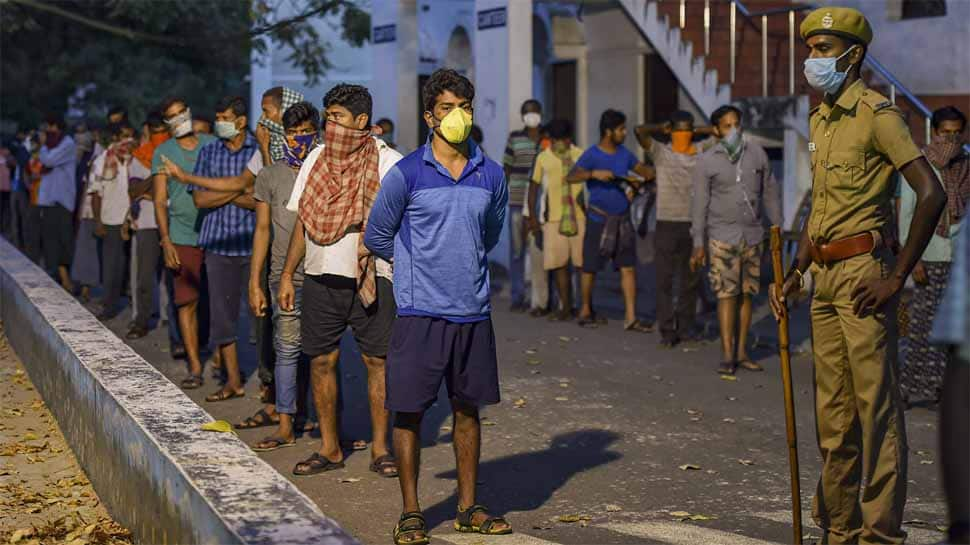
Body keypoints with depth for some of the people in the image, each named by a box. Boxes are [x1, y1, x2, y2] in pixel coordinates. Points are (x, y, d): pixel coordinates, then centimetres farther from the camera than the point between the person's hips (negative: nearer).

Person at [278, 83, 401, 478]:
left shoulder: (388, 163, -4)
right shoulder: (316, 159, 9)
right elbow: (303, 221, 14)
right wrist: (287, 274, 11)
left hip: (371, 278, -4)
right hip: (320, 277, 4)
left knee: (377, 361, 0)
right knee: (321, 360, 6)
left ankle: (380, 448, 11)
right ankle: (329, 449, 17)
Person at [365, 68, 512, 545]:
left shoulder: (491, 175, 5)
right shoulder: (405, 174, -6)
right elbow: (377, 236, 7)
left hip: (473, 313, 4)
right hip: (420, 313, -3)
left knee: (467, 409, 10)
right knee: (409, 412, 0)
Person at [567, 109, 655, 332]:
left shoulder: (624, 153, 8)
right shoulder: (592, 155, -10)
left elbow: (643, 169, 18)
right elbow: (571, 177, -20)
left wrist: (645, 177, -5)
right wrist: (594, 174, -34)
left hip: (622, 219, 5)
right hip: (599, 219, -5)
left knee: (628, 268, -1)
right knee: (590, 268, 6)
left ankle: (630, 317, 1)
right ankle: (585, 310, 24)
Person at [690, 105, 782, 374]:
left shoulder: (757, 153, 7)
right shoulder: (706, 161, -2)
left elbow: (770, 192, 13)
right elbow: (700, 203, -1)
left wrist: (777, 227, 11)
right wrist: (698, 244, -4)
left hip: (753, 235, 3)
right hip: (723, 237, -3)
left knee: (747, 294, 7)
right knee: (726, 295, -6)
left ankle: (742, 352, 14)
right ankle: (727, 355, -2)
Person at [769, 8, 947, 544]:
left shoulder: (876, 113, -9)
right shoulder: (818, 120, 17)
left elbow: (932, 194, -16)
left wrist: (896, 278, -16)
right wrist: (790, 278, 16)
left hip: (863, 274, -8)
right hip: (824, 278, 9)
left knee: (876, 409, -5)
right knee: (833, 414, 12)